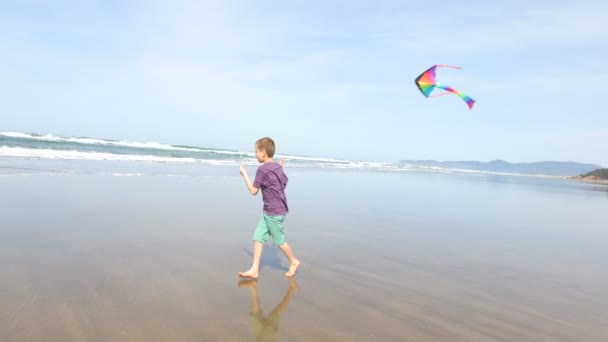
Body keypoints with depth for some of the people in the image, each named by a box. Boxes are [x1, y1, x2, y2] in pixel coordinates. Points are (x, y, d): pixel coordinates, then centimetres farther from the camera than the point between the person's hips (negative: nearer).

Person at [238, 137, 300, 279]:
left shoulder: (262, 169, -18)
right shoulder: (277, 167, 7)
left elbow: (253, 191, -11)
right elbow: (284, 183, 18)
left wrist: (244, 174, -2)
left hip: (275, 213, -9)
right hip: (268, 211, 9)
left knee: (279, 241, 7)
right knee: (258, 237, 7)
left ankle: (294, 262, 27)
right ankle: (254, 269, 10)